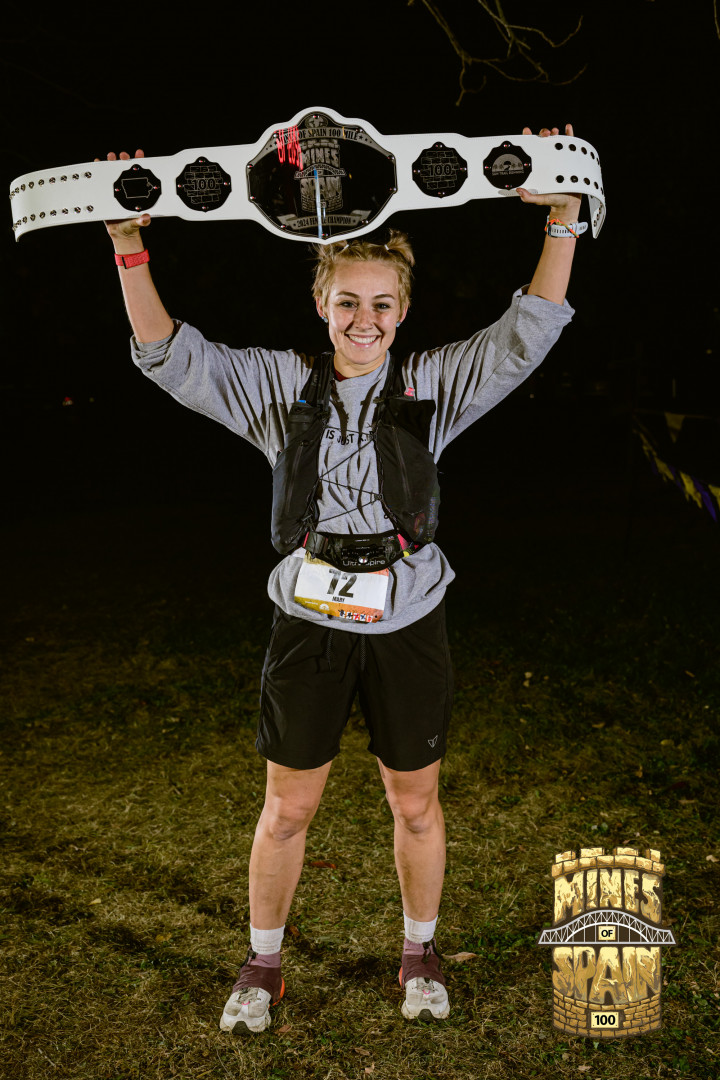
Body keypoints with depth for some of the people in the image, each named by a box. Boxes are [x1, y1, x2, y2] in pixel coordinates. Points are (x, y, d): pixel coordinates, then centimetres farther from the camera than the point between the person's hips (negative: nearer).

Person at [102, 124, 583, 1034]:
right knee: (286, 811, 12)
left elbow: (529, 332, -7)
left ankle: (419, 954, 39)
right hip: (308, 625, 0)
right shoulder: (280, 386, 0)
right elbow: (169, 356, -3)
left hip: (408, 627, 0)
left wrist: (563, 217, -15)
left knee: (415, 806, 14)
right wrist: (128, 244, -11)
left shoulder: (434, 385, -1)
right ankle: (261, 966, 34)